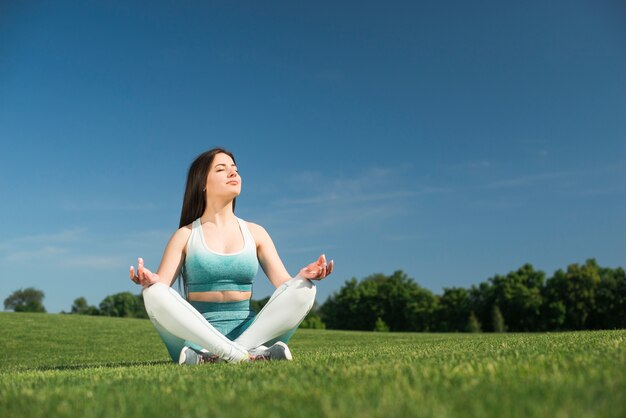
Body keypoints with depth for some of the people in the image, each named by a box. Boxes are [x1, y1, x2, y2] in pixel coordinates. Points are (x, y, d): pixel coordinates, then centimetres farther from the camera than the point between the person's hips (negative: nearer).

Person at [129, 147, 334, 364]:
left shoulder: (255, 233, 13)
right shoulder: (186, 235, 7)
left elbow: (284, 282, 4)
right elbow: (160, 285, -2)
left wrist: (304, 275, -18)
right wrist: (150, 281, -27)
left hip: (249, 332, 2)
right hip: (197, 336, -2)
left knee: (304, 289, -21)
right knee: (154, 294, -28)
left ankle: (211, 357, -30)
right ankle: (250, 354, -32)